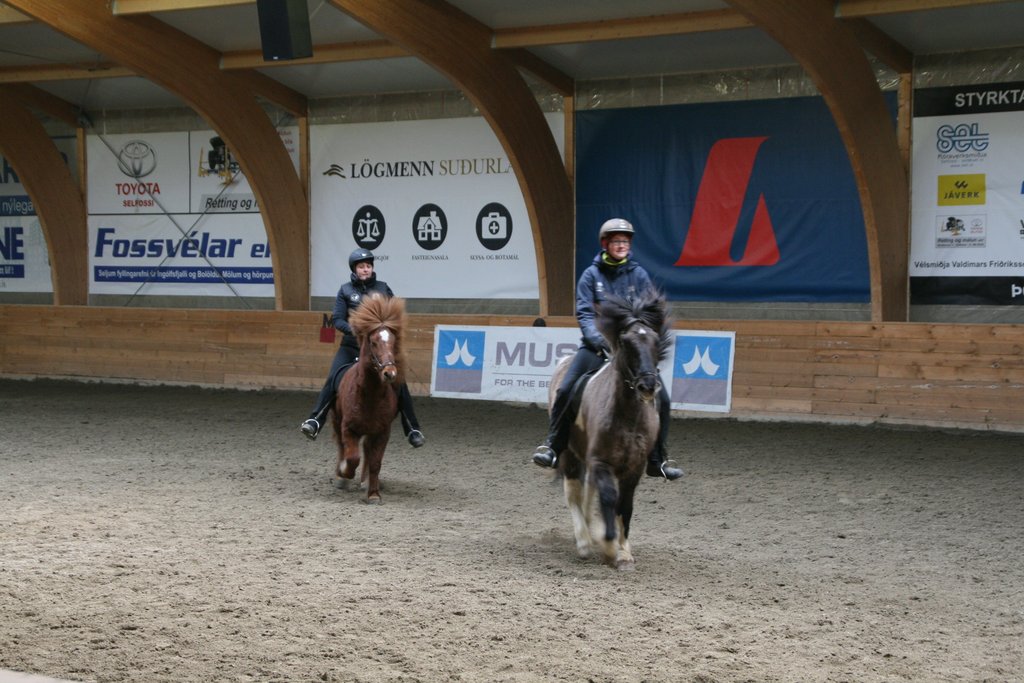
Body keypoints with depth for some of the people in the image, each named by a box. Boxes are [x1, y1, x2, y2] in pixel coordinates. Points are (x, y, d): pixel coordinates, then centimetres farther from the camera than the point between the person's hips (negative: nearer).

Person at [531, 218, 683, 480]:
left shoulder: (639, 275, 6)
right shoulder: (591, 275, 2)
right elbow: (584, 314, -5)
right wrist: (599, 339, -22)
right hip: (598, 344, -2)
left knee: (661, 399, -5)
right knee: (566, 390, -21)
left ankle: (656, 462, 10)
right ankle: (552, 447, -6)